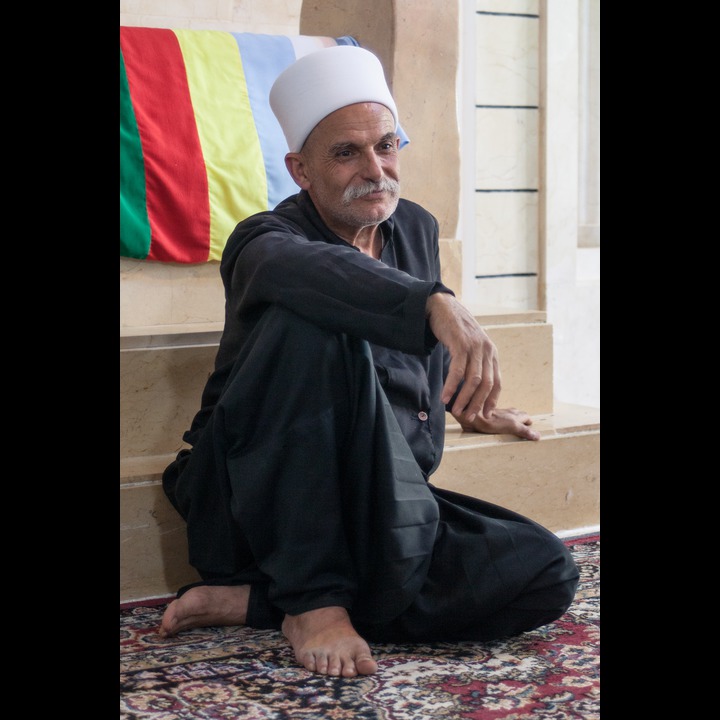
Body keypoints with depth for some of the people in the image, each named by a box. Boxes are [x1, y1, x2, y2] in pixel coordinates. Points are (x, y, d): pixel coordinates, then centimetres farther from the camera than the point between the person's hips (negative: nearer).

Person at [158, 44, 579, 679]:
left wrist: (466, 406, 47)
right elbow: (300, 269, -38)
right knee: (312, 325, -32)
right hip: (260, 500, -7)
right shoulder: (264, 237, -10)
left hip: (382, 504, 7)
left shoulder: (418, 230, 12)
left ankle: (257, 604, -17)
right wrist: (437, 306, -52)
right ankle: (316, 602, -28)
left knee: (548, 574, -16)